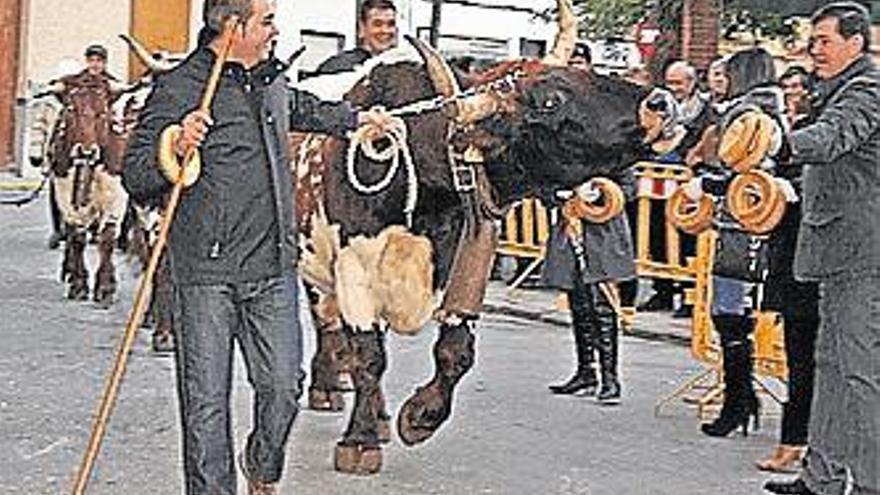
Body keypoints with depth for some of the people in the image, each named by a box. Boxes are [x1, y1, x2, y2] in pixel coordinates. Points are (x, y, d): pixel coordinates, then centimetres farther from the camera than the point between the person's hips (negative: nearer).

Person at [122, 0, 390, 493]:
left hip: (274, 271, 6)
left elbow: (302, 109, 39)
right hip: (207, 273, -6)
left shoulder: (272, 80, 15)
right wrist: (174, 148, -30)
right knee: (207, 399, 0)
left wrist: (358, 117, 52)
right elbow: (136, 176, -11)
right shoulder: (179, 88, -8)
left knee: (283, 385, 4)